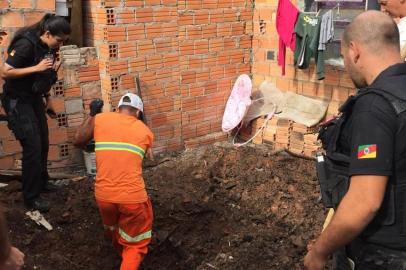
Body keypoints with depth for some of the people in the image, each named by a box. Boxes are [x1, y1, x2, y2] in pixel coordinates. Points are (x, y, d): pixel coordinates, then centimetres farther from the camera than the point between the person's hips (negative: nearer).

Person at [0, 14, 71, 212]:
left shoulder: (47, 47, 0)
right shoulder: (26, 45, -24)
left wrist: (48, 99, 15)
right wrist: (36, 68, -29)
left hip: (34, 98, 8)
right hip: (17, 101, -8)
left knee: (43, 143, 14)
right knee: (33, 146, -9)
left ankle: (41, 181, 36)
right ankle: (31, 197, 3)